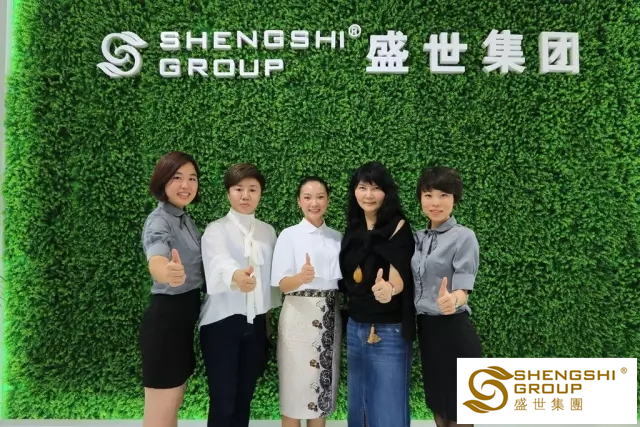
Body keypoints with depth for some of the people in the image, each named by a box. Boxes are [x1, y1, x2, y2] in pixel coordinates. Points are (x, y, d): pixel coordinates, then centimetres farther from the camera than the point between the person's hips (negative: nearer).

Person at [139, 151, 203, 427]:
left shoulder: (185, 218, 8)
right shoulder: (159, 221, -19)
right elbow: (156, 262, -42)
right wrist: (167, 273, -62)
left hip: (185, 316, 9)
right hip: (165, 318, -9)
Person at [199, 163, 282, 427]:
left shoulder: (268, 231, 8)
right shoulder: (216, 229, -7)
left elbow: (271, 275, 11)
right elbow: (219, 261, -29)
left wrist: (269, 313, 9)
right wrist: (236, 274, -50)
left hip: (256, 323, 4)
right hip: (222, 322, -4)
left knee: (244, 398, 13)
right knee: (222, 402, 1)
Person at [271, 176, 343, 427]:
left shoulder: (338, 238, 8)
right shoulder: (289, 235, -3)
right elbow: (282, 284, -11)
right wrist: (302, 277, -30)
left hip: (329, 317, 4)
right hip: (299, 316, -4)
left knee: (323, 385, 11)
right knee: (296, 386, 2)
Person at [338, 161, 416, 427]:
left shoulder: (398, 227, -11)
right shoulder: (353, 230, 5)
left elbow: (399, 276, -24)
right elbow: (348, 281, 10)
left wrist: (388, 289, -43)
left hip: (389, 332, -5)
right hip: (354, 329, 6)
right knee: (358, 405, 17)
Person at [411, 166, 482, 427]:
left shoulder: (464, 237, -12)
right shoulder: (418, 238, 7)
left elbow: (463, 289, -20)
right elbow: (415, 286, 9)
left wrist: (451, 300, -43)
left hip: (454, 332, -6)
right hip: (425, 330, 7)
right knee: (437, 406, 19)